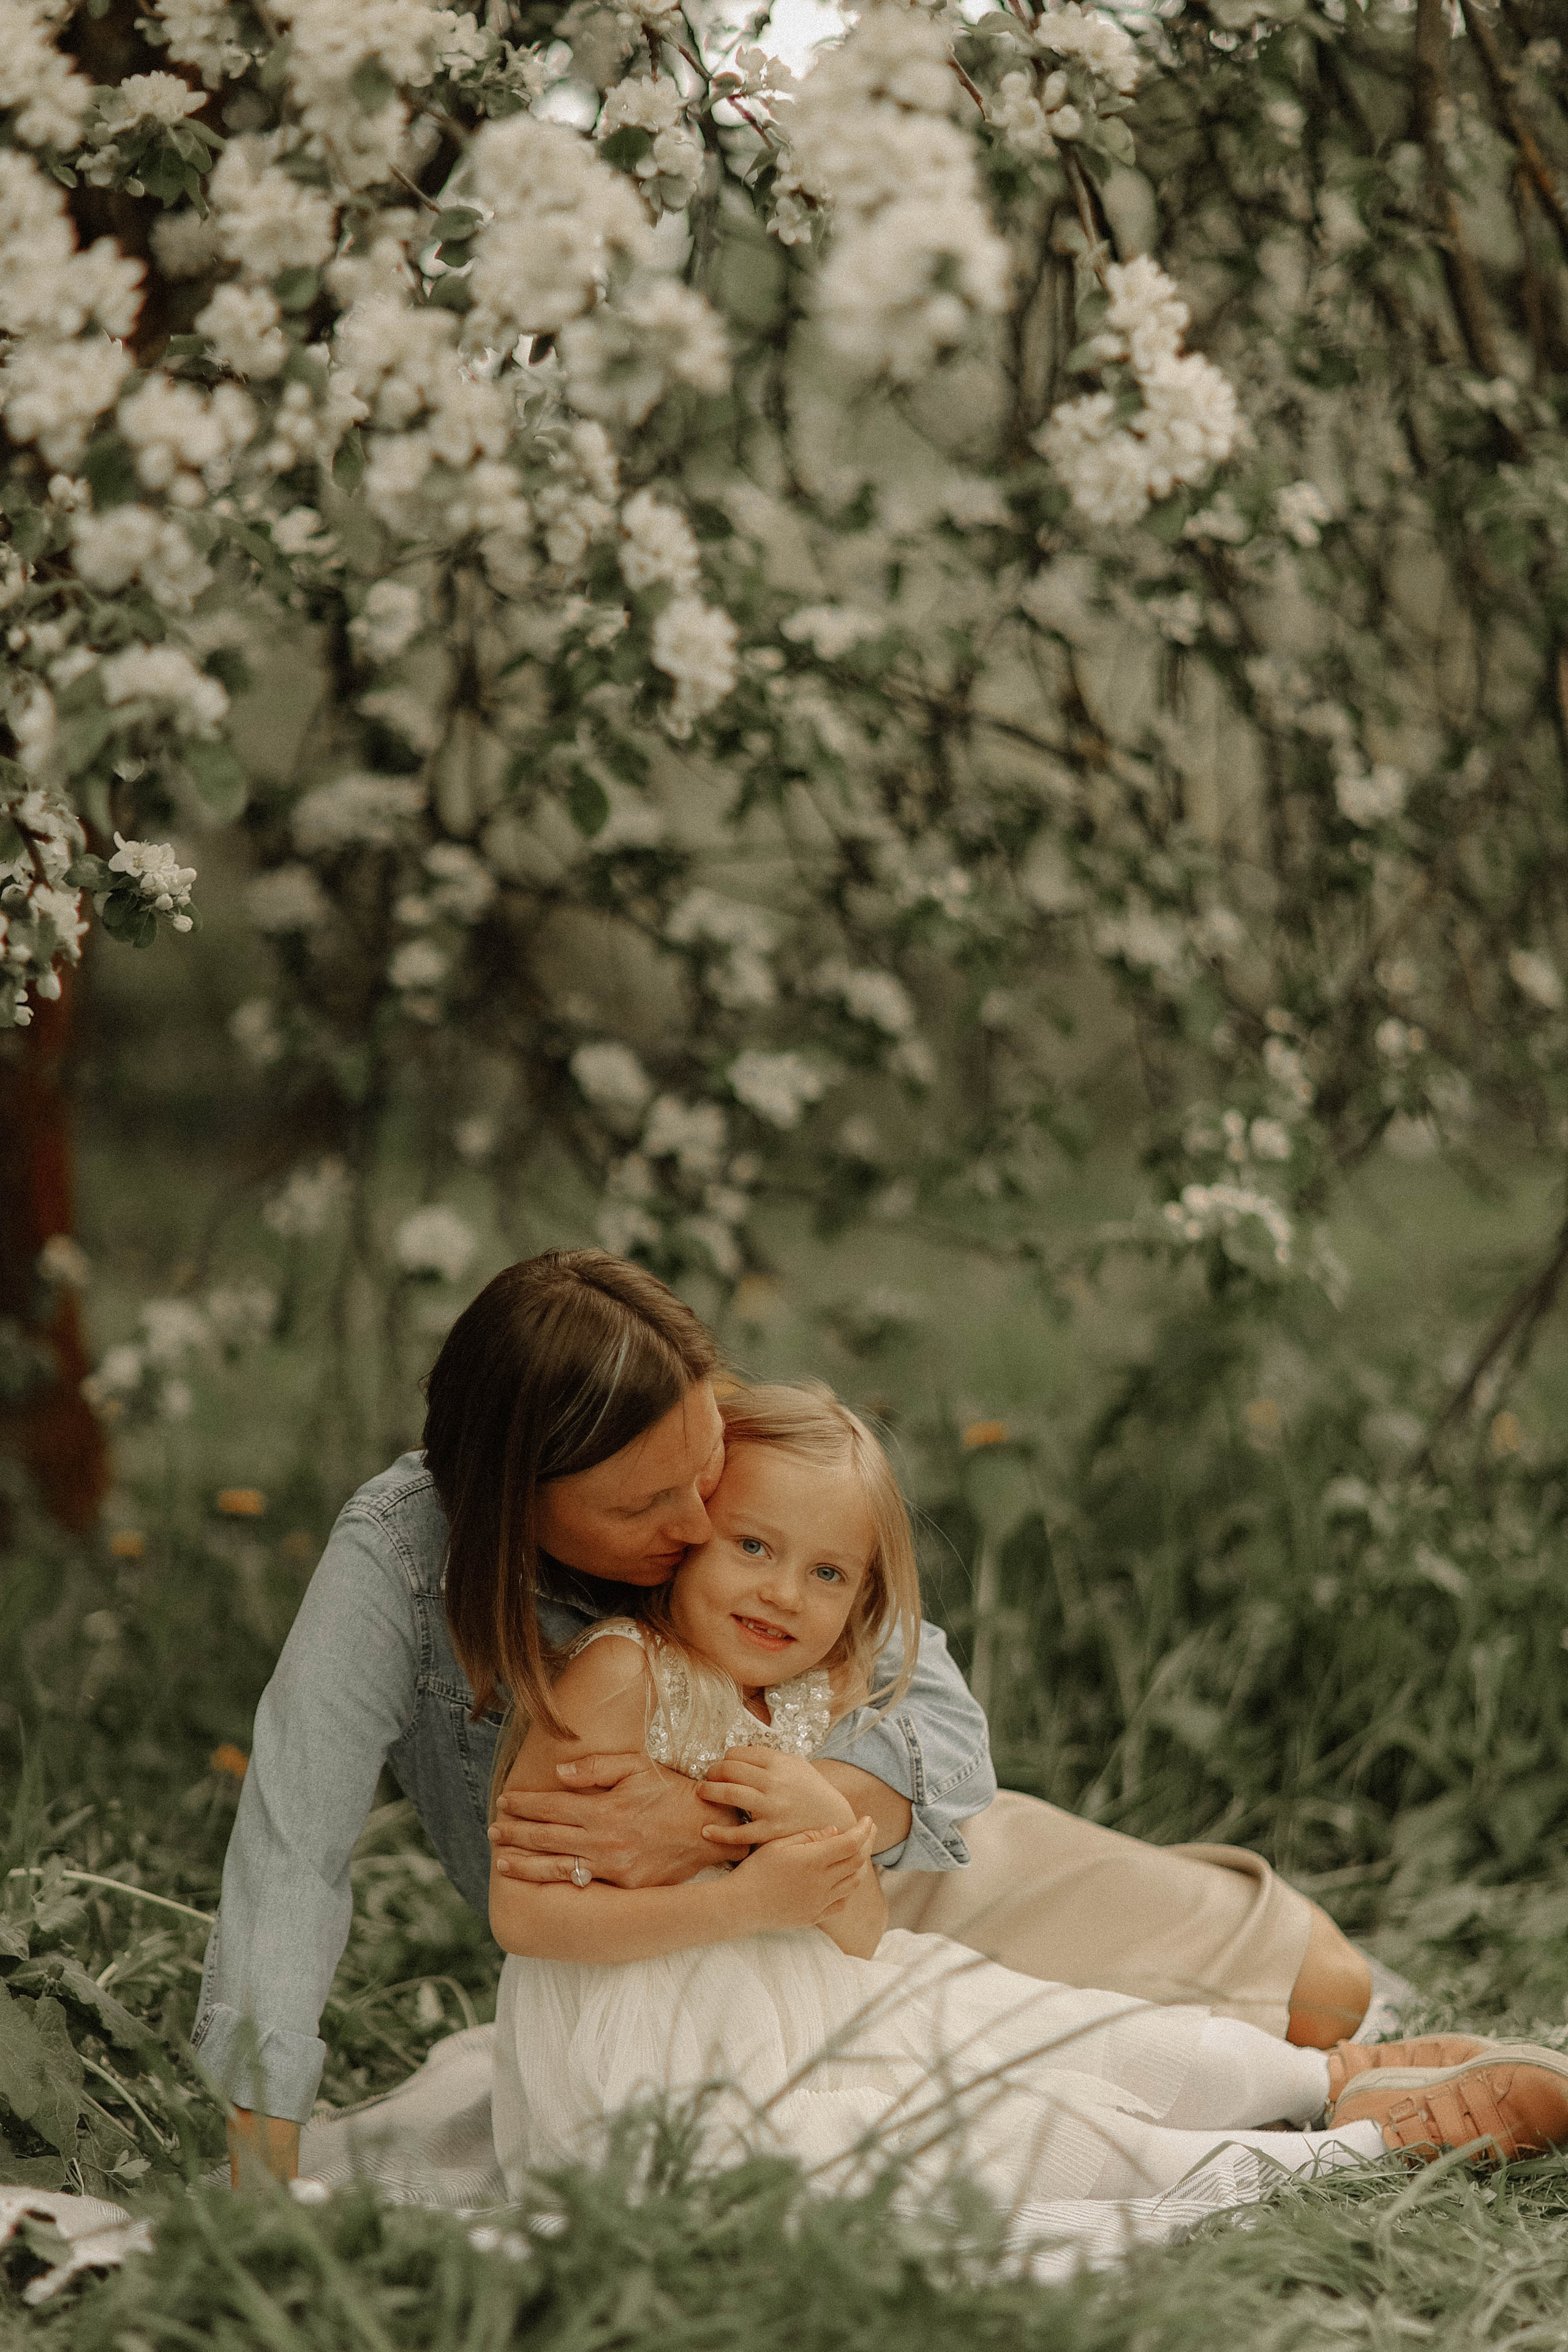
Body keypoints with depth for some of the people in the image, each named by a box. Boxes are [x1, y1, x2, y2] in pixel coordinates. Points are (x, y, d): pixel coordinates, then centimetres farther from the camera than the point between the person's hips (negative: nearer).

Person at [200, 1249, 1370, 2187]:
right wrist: (268, 2194, -44)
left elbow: (942, 1736, -30)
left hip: (875, 1867, 2)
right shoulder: (402, 1555, -33)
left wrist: (711, 1820, -48)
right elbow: (294, 1850, -38)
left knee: (1320, 1992, 1)